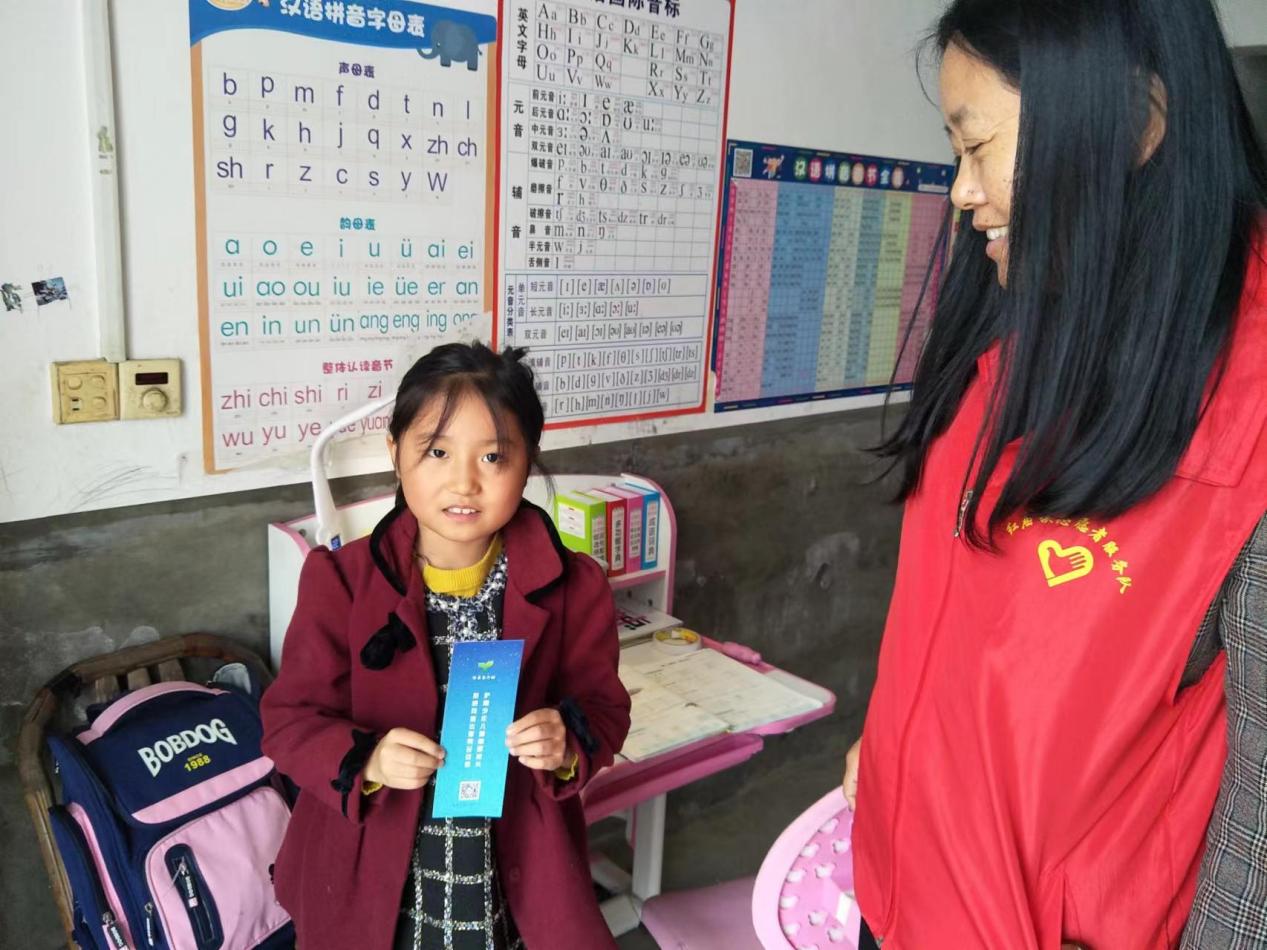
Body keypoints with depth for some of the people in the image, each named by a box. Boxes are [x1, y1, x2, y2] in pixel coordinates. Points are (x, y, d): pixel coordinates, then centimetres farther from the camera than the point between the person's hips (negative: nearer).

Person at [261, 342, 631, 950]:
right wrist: (364, 760, -25)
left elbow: (604, 707, -2)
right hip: (368, 877, 0)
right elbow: (290, 718, -7)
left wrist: (569, 743, -24)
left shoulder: (573, 588, -10)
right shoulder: (340, 581, -12)